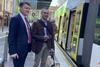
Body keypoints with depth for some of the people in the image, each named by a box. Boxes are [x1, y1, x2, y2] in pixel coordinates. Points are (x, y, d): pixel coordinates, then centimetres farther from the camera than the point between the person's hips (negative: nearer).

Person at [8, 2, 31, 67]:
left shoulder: (26, 19, 13)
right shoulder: (15, 19, -13)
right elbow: (11, 36, -17)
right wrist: (12, 51, -21)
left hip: (25, 48, 8)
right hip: (19, 49, -8)